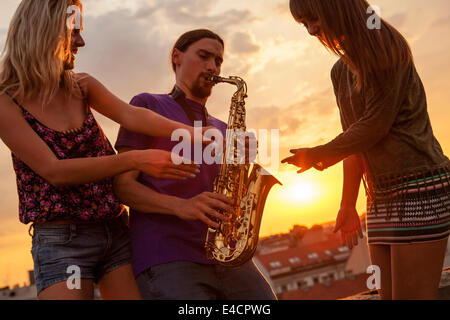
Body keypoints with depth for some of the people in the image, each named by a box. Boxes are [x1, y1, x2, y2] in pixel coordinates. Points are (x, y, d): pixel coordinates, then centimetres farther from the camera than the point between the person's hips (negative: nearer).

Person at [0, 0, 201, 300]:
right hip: (60, 241, -4)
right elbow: (54, 170, -16)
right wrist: (136, 159, -23)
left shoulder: (81, 86, 8)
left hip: (117, 231, 5)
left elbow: (131, 115, -8)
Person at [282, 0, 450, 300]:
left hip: (420, 188, -7)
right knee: (388, 294, 8)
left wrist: (318, 156, -3)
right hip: (382, 198, 8)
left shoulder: (386, 45, -7)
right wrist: (348, 205, 14)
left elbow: (375, 126, -15)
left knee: (411, 294, -8)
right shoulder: (340, 71, 14)